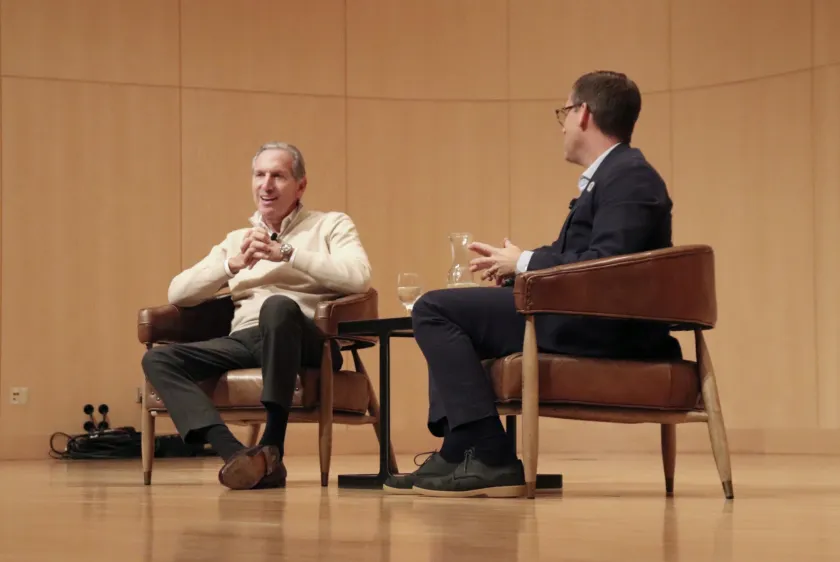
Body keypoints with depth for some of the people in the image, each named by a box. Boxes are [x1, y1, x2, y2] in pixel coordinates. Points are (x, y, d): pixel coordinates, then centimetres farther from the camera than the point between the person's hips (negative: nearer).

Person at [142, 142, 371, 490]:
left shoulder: (331, 225, 14)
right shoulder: (237, 239, 26)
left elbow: (359, 278, -8)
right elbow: (177, 293, 14)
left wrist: (287, 253, -12)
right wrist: (233, 264, -4)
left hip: (303, 341, -4)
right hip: (244, 341, 4)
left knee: (278, 305, -38)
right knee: (157, 360, -20)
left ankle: (271, 448, -34)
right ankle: (235, 453, -39)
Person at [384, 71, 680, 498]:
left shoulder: (629, 176, -14)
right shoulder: (613, 173, 19)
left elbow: (606, 264, -25)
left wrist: (524, 263, -13)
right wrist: (512, 265, 5)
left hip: (603, 328, -11)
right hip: (587, 319, 11)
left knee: (433, 310, -13)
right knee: (446, 311, 25)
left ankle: (491, 459, -17)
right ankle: (457, 453, 17)